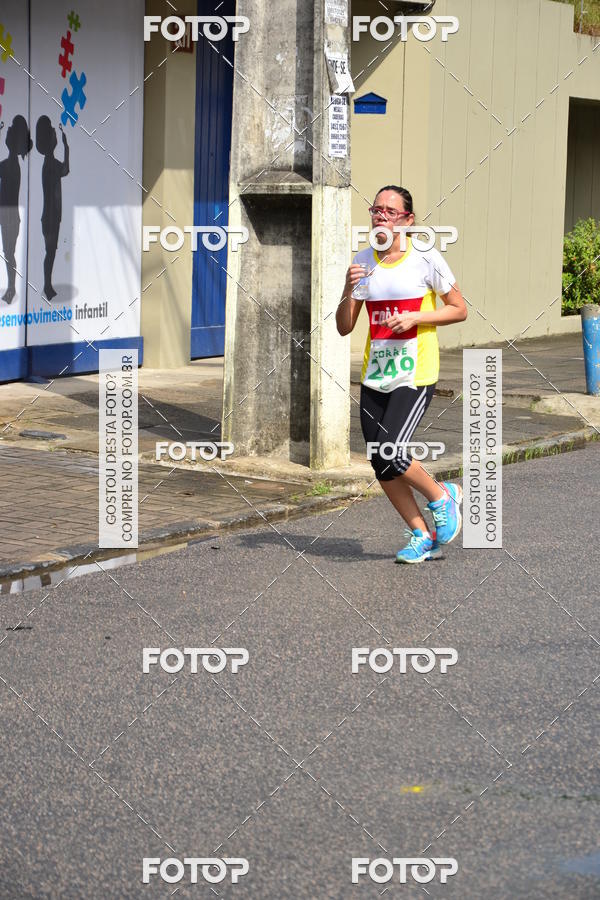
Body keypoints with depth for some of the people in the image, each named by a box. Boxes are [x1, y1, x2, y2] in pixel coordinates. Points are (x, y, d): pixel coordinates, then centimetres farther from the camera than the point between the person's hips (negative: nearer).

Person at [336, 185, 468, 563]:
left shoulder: (425, 258, -6)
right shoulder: (364, 261, 7)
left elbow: (460, 310, 0)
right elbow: (344, 327, 7)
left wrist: (414, 318, -13)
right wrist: (349, 291, -11)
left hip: (415, 374, -5)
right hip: (375, 374, 5)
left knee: (391, 453, -17)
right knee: (380, 463, 3)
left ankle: (442, 496, 11)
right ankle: (422, 536, 19)